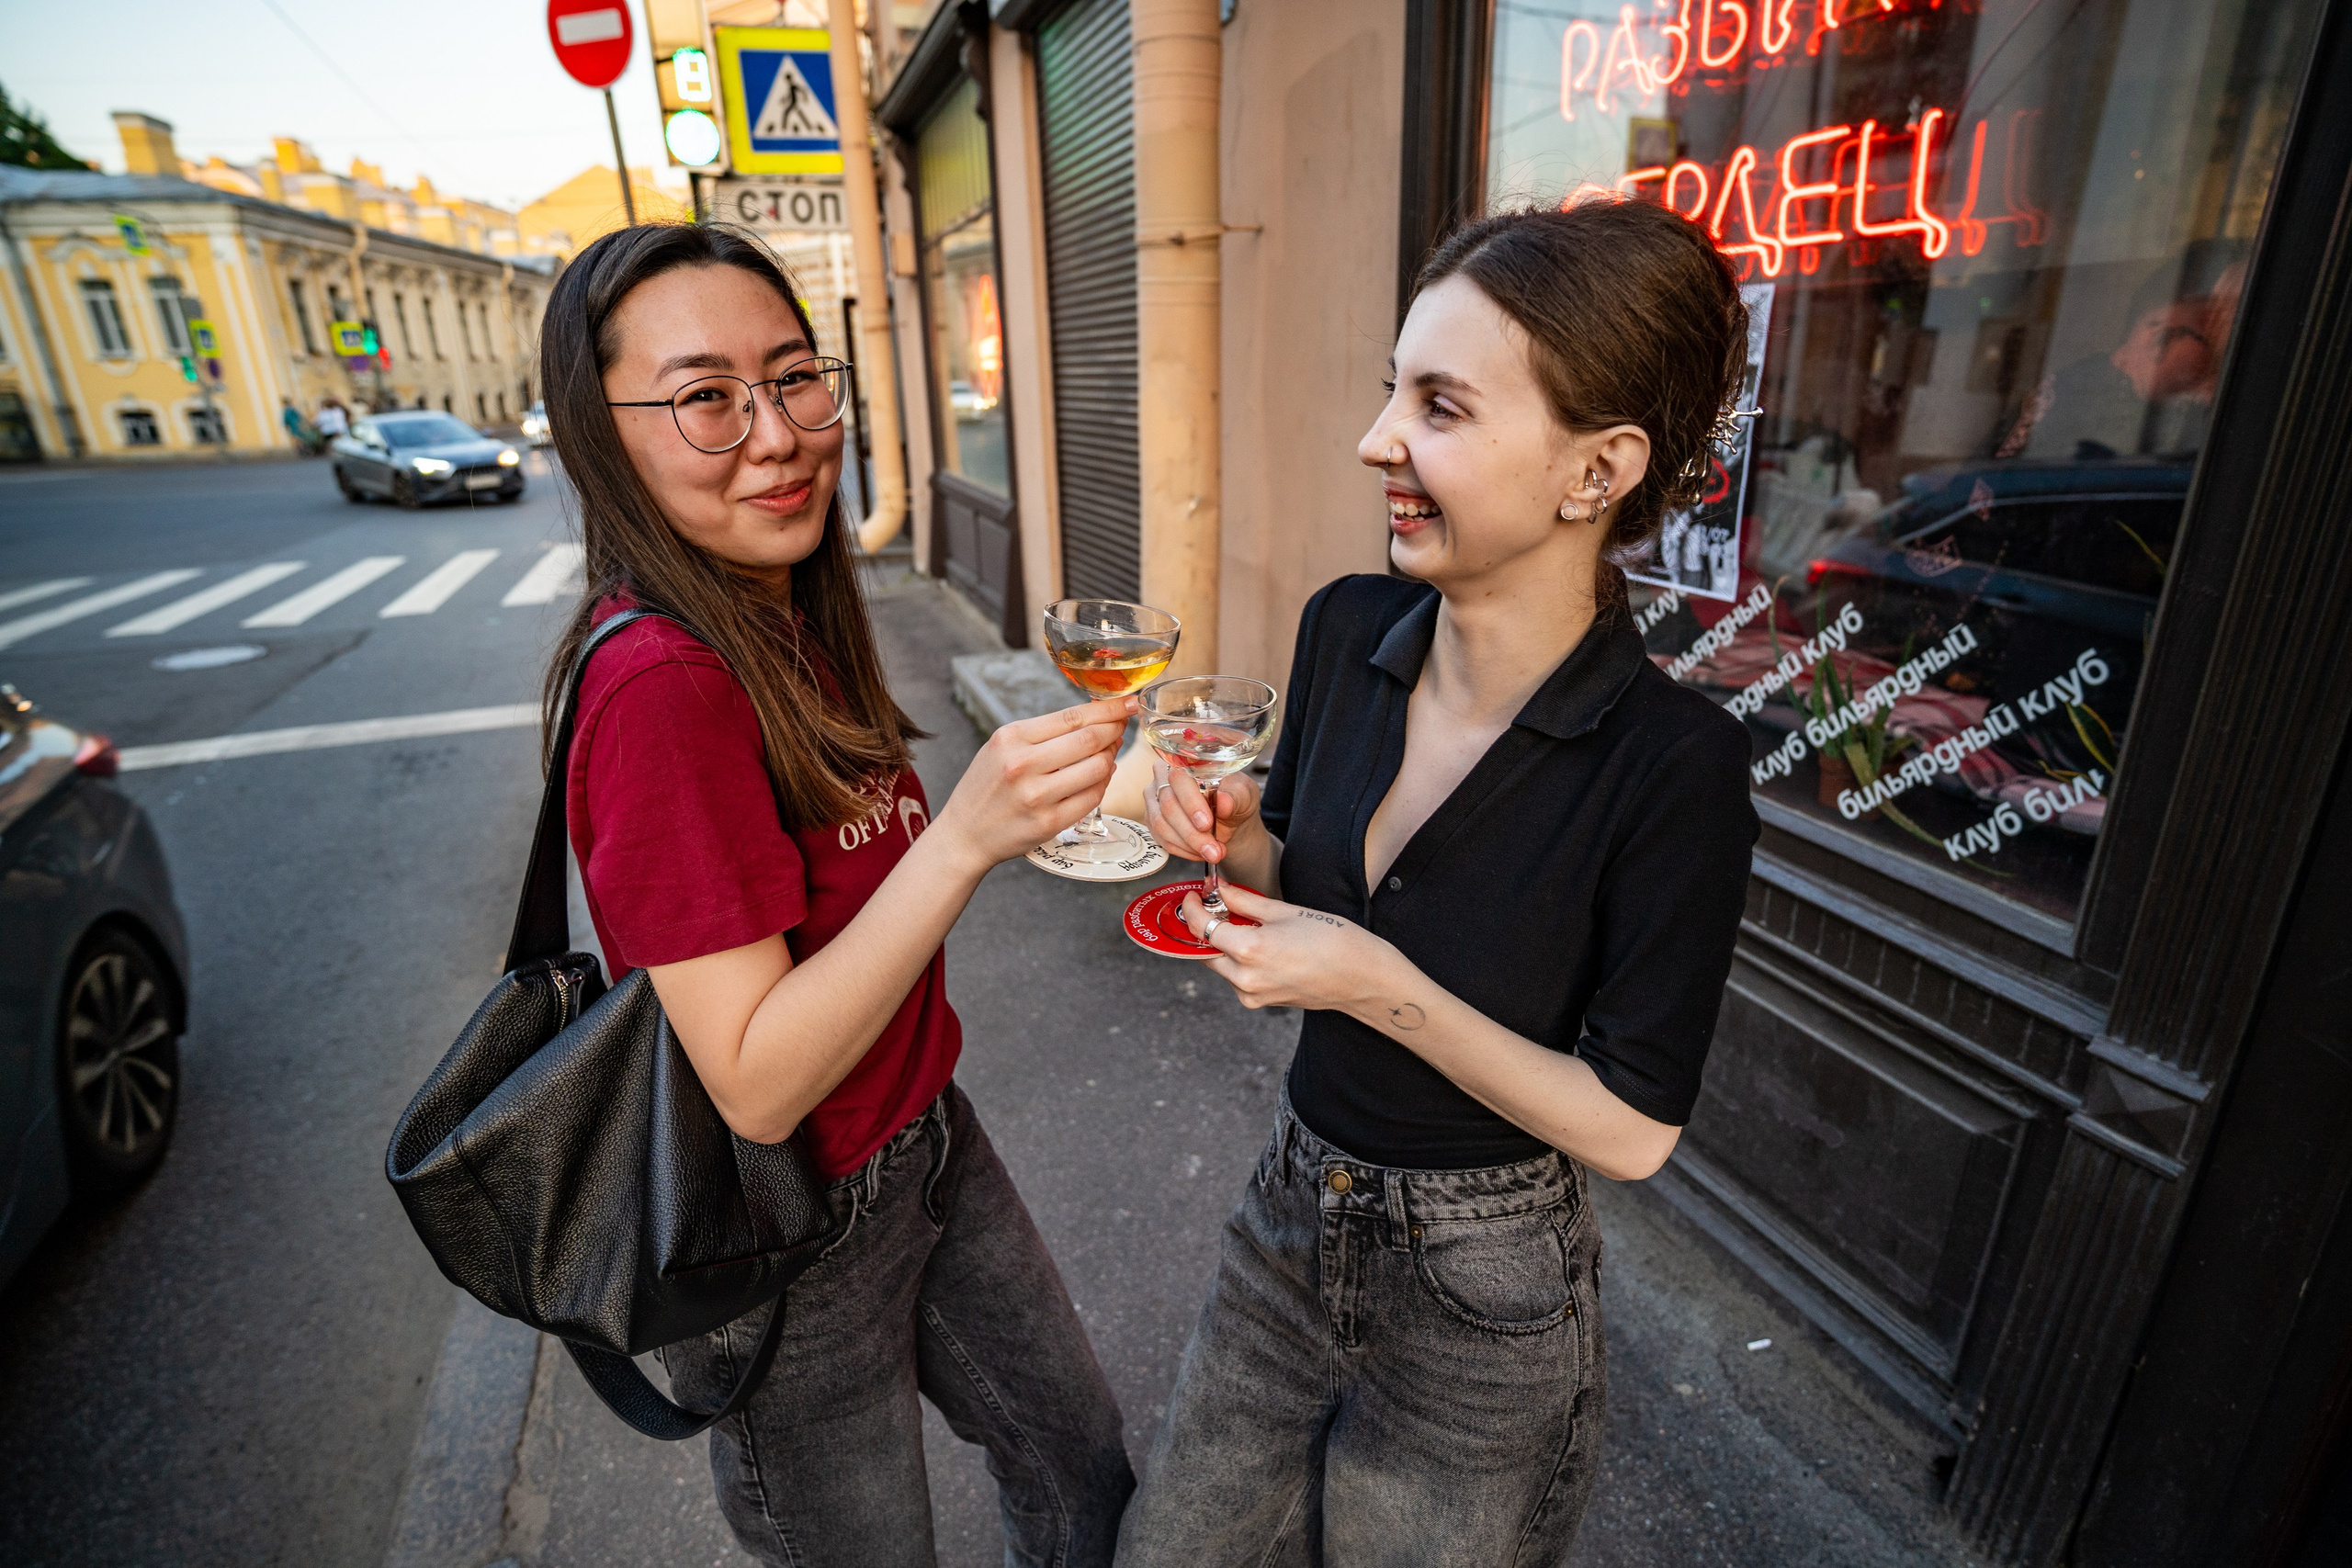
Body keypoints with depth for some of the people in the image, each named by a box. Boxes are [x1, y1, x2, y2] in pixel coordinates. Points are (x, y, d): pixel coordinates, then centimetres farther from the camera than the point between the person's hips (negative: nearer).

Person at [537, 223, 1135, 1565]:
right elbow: (755, 1084, -29)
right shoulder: (661, 678, -28)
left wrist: (1023, 807, 8)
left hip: (923, 1139, 8)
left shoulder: (785, 625, 0)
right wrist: (963, 838, -37)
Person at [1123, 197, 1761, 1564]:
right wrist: (1234, 838, -16)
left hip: (1482, 1303, -4)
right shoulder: (1348, 631, -10)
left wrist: (1383, 987, -28)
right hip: (1291, 1221, 5)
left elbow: (1633, 1129, -18)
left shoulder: (1677, 767, -26)